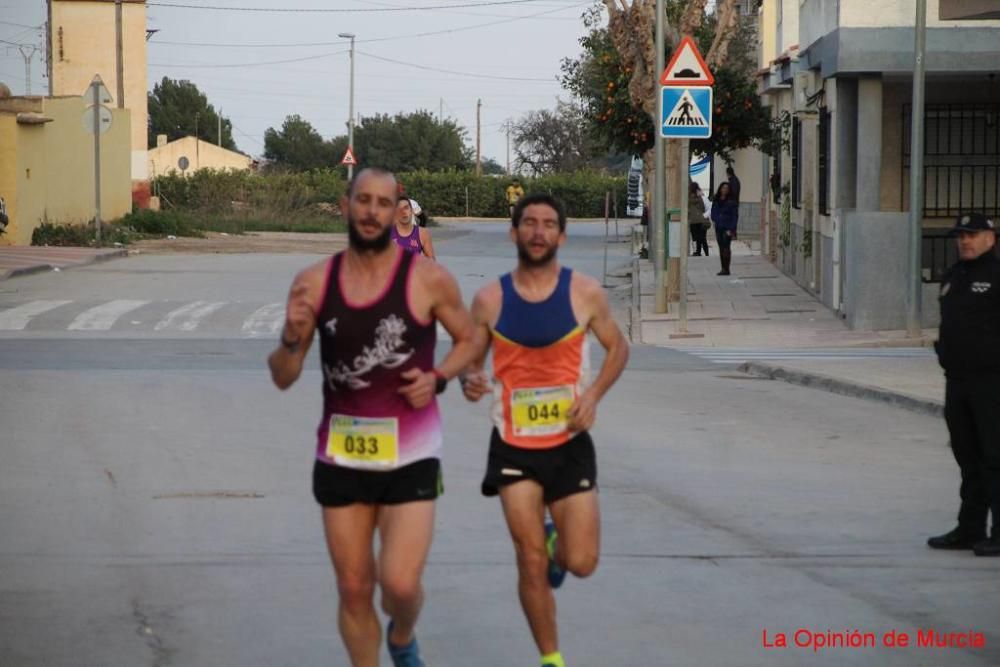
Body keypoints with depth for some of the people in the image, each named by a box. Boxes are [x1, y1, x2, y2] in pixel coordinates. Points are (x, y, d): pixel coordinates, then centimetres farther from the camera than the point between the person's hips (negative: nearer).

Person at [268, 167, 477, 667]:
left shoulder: (429, 280, -8)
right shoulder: (313, 283, -1)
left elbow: (468, 340, 8)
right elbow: (283, 379, 3)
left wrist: (438, 377, -12)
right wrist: (291, 339, -18)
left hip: (410, 456, -3)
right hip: (341, 455, 3)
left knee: (400, 585, -10)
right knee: (353, 589, 9)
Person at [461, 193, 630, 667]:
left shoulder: (584, 293, -5)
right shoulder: (490, 299, -5)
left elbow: (617, 347, 8)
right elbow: (470, 358, 5)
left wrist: (594, 394, -9)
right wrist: (469, 382, -19)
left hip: (569, 443, 0)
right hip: (514, 447, 0)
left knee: (581, 563, -1)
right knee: (531, 565, 0)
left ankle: (556, 542, 36)